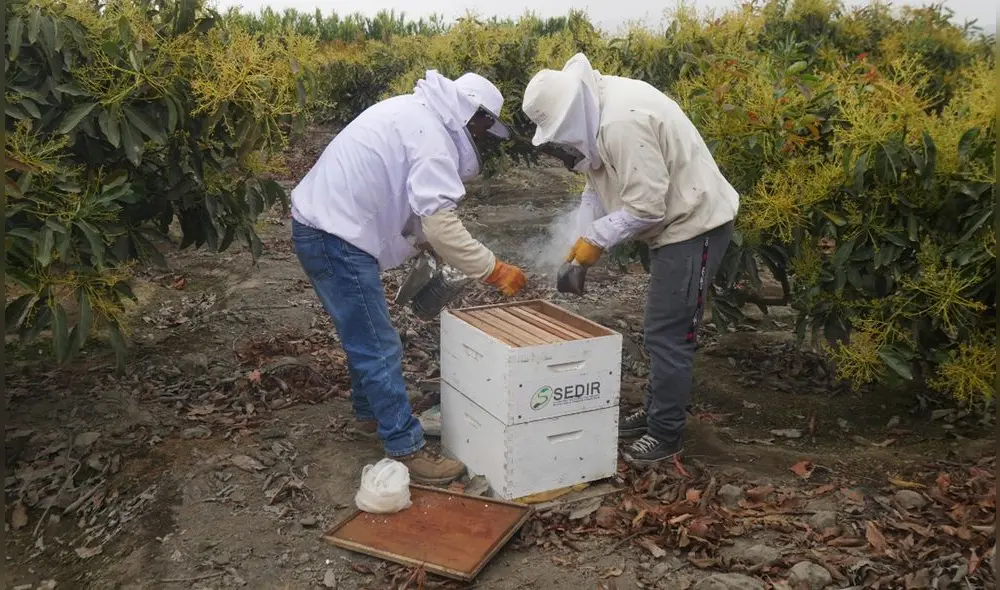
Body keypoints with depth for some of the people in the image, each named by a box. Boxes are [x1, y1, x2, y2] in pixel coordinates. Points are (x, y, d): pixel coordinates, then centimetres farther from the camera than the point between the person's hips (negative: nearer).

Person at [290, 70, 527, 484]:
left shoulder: (413, 112, 14)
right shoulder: (431, 135, -17)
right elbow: (441, 223, -23)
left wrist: (425, 244, 12)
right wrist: (494, 271, -15)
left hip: (322, 224, 10)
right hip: (334, 236, -10)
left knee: (366, 333, 22)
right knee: (379, 348, -6)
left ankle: (370, 414, 39)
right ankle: (407, 451, 1)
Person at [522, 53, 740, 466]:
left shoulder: (621, 122, -29)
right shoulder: (597, 108, 2)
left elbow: (646, 207, -28)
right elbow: (598, 183, 10)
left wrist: (597, 238, -16)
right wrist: (582, 239, 1)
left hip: (695, 224, -10)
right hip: (678, 221, 10)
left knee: (668, 334, -4)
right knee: (661, 329, 18)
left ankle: (666, 434, 10)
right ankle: (655, 412, 32)